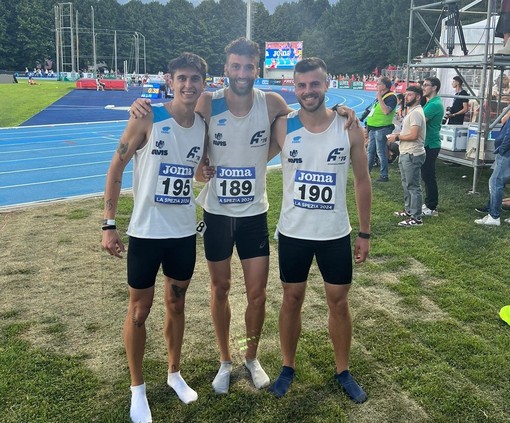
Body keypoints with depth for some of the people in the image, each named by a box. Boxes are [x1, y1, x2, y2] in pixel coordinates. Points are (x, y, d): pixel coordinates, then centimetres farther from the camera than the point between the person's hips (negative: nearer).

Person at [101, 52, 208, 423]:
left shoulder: (204, 126, 0)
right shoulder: (147, 119, -13)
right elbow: (116, 168, -9)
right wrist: (109, 224, -12)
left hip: (185, 233, 4)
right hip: (146, 232, -4)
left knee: (176, 304, 17)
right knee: (139, 310, 8)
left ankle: (175, 373, 38)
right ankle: (137, 388, 27)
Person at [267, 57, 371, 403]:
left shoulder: (349, 129, -6)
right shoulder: (282, 127, -8)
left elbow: (363, 181, 0)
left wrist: (365, 233, 2)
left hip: (336, 234, 0)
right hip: (293, 233, 0)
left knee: (339, 301, 11)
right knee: (292, 299, 12)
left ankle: (343, 371, 31)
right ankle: (288, 367, 32)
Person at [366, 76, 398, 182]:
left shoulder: (391, 97, -14)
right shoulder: (381, 96, 15)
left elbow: (386, 111, -28)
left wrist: (379, 98, -25)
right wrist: (369, 126, 21)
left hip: (382, 128, -9)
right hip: (373, 128, 10)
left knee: (381, 152, -5)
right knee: (370, 151, 16)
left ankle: (384, 175, 3)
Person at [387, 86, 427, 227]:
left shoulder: (416, 113, -17)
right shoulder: (412, 111, 17)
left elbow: (413, 135, -24)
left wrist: (397, 137, -12)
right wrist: (397, 135, 11)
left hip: (412, 155, -11)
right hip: (406, 153, 11)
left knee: (413, 186, -7)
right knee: (407, 184, 20)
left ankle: (416, 218, -3)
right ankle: (408, 210, 32)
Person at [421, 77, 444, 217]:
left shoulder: (434, 104, -19)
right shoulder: (431, 102, 15)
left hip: (430, 145, -10)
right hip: (428, 144, 10)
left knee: (428, 176, -4)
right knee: (427, 176, 15)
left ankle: (432, 208, 3)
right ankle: (429, 204, 24)